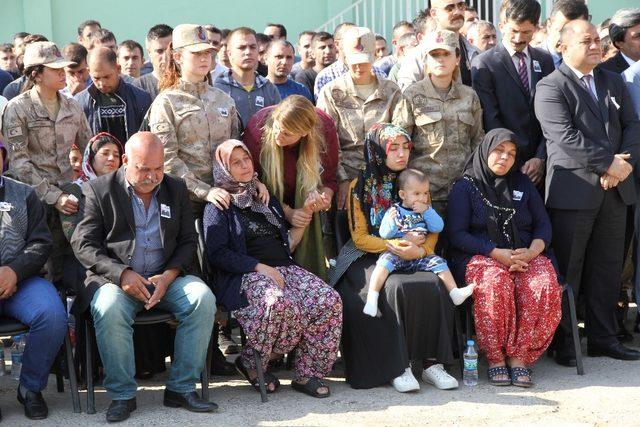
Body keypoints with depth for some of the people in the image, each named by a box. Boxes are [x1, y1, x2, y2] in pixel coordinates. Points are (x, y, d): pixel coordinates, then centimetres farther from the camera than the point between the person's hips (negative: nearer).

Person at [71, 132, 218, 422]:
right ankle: (122, 394, -18)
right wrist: (122, 274, -19)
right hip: (115, 278, -3)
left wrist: (169, 275, -10)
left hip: (167, 277, 3)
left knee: (203, 299, -26)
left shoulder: (176, 189, 11)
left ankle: (181, 388, -16)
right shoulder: (100, 190, 1)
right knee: (109, 309, -35)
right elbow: (83, 244, -3)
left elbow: (188, 241, 10)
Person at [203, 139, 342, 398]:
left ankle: (307, 373, -15)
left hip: (284, 269, 6)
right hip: (245, 276, -6)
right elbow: (217, 254, -6)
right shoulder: (219, 206, 6)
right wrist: (260, 267, -15)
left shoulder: (267, 199, 25)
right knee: (280, 303, -39)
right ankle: (252, 362, -14)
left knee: (329, 300, -22)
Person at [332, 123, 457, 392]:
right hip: (370, 258, -3)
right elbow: (360, 237, -3)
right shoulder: (360, 186, 2)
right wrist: (395, 246, -18)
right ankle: (396, 367, -24)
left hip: (415, 257, 3)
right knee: (396, 288, -34)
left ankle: (432, 363, -21)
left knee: (435, 286, -28)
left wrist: (421, 249, -14)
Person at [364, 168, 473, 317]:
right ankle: (372, 297, -38)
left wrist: (427, 211, -11)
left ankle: (455, 293, -16)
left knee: (438, 262, -17)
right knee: (384, 262, -31)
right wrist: (391, 221, -23)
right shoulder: (394, 211, 3)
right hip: (396, 253, -3)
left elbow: (438, 228, -1)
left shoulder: (427, 211, 13)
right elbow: (384, 234, -4)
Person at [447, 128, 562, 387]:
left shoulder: (522, 184, 18)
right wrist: (497, 253, -15)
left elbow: (543, 225, 13)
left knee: (544, 285, -30)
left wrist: (531, 252, -9)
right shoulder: (465, 187, 6)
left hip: (525, 256, 3)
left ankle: (519, 355, -24)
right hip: (479, 256, -3)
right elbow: (457, 235, -4)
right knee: (496, 283, -38)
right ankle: (494, 357, -26)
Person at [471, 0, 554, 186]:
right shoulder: (483, 64, -4)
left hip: (541, 163, 3)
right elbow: (491, 120, -9)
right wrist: (516, 164, -14)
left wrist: (541, 157, -6)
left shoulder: (545, 61, 10)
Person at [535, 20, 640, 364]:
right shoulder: (550, 87, -6)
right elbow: (566, 137, -16)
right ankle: (560, 342, 10)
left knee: (607, 268, 11)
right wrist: (609, 163, -16)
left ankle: (603, 337, 21)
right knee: (567, 270, 0)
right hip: (573, 191, -6)